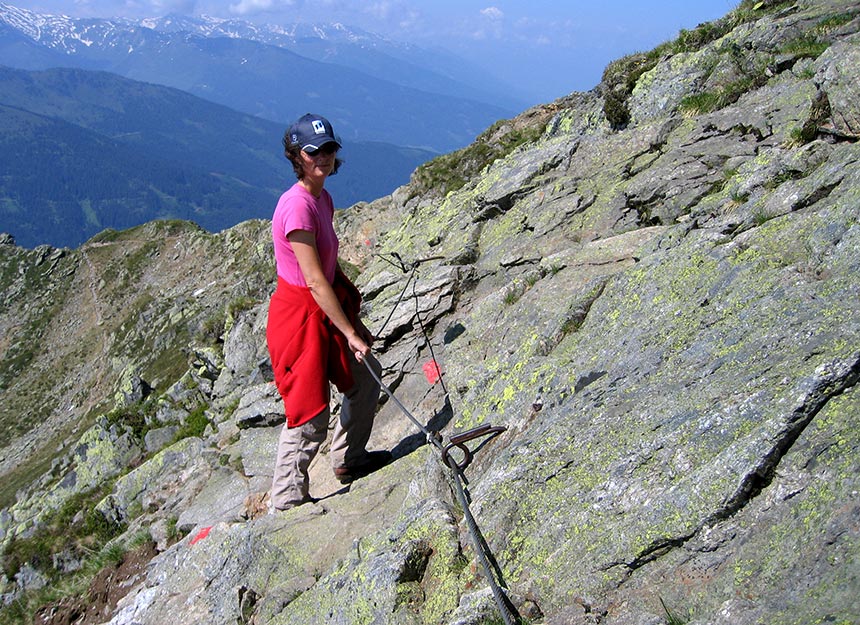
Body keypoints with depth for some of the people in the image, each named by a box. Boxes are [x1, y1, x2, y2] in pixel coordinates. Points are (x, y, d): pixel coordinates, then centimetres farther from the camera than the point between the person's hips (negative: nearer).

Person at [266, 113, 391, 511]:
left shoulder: (323, 199, 5)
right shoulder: (297, 205, -24)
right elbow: (315, 281, -25)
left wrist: (355, 321, 14)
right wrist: (349, 334, -21)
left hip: (326, 308, 10)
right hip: (300, 314, -10)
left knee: (365, 376, 22)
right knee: (311, 415, 0)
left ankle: (349, 460, 41)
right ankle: (287, 500, 19)